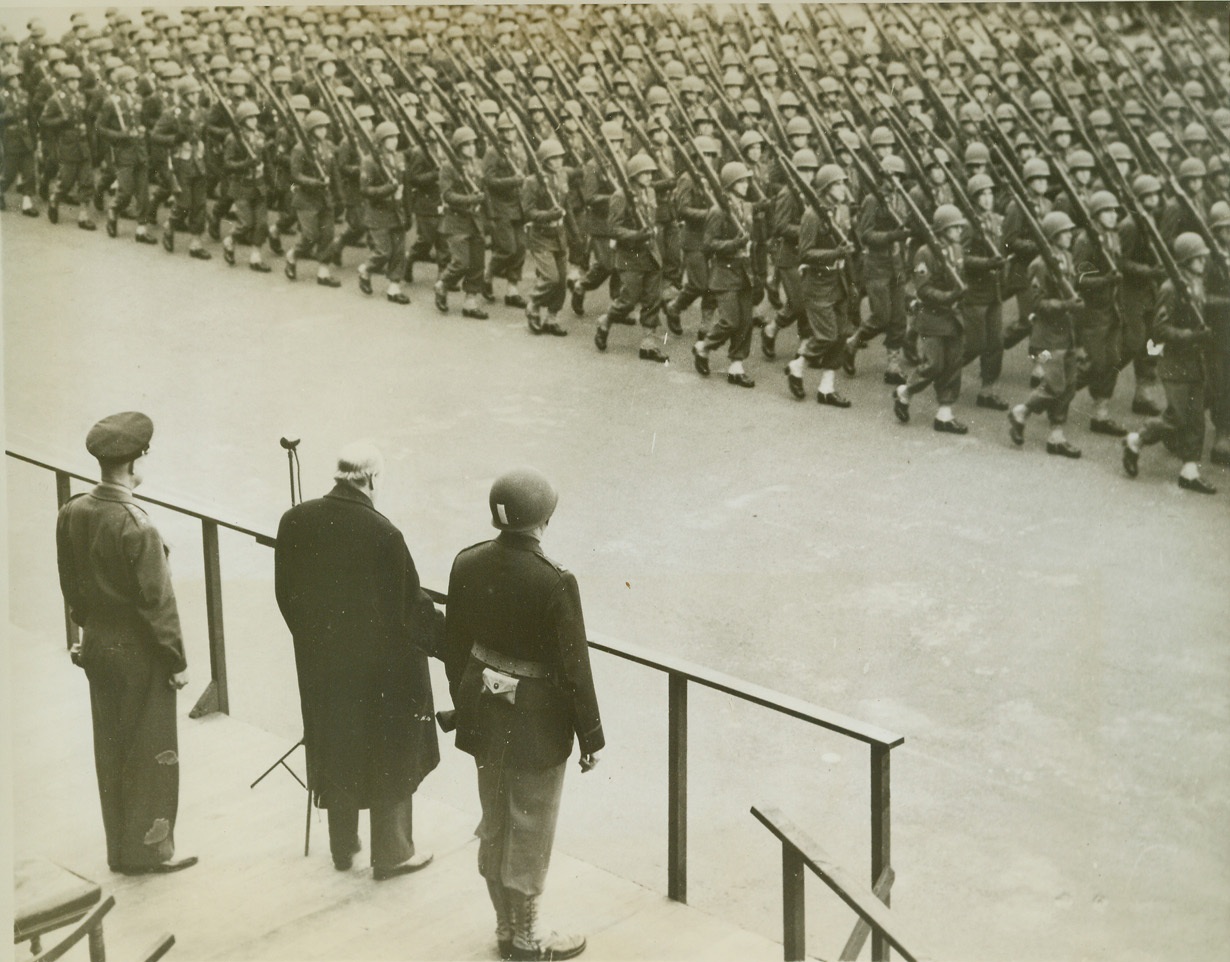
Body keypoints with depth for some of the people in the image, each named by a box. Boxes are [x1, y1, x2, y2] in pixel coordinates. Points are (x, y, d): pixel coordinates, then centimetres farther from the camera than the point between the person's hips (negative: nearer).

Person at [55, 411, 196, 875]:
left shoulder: (71, 515, -3)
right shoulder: (136, 527, -25)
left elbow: (71, 587, 8)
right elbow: (157, 601, -20)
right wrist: (177, 660, -11)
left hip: (98, 646, 7)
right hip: (140, 651, -7)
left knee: (110, 750, 17)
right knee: (151, 751, 7)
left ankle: (120, 849, 28)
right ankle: (149, 848, 16)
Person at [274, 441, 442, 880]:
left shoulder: (295, 522, -9)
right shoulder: (383, 534, -24)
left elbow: (286, 594, 2)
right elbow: (411, 606, -16)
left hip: (321, 664, 5)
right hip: (382, 668, -5)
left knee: (337, 752, 20)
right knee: (390, 757, 12)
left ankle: (342, 847, 34)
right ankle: (391, 854, 23)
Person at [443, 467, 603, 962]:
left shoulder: (467, 564, -8)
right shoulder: (555, 581, -25)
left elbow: (454, 646, 3)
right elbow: (573, 667, -18)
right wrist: (590, 736, -6)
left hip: (484, 714, 6)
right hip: (536, 722, -6)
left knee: (494, 825, 20)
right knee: (530, 831, 11)